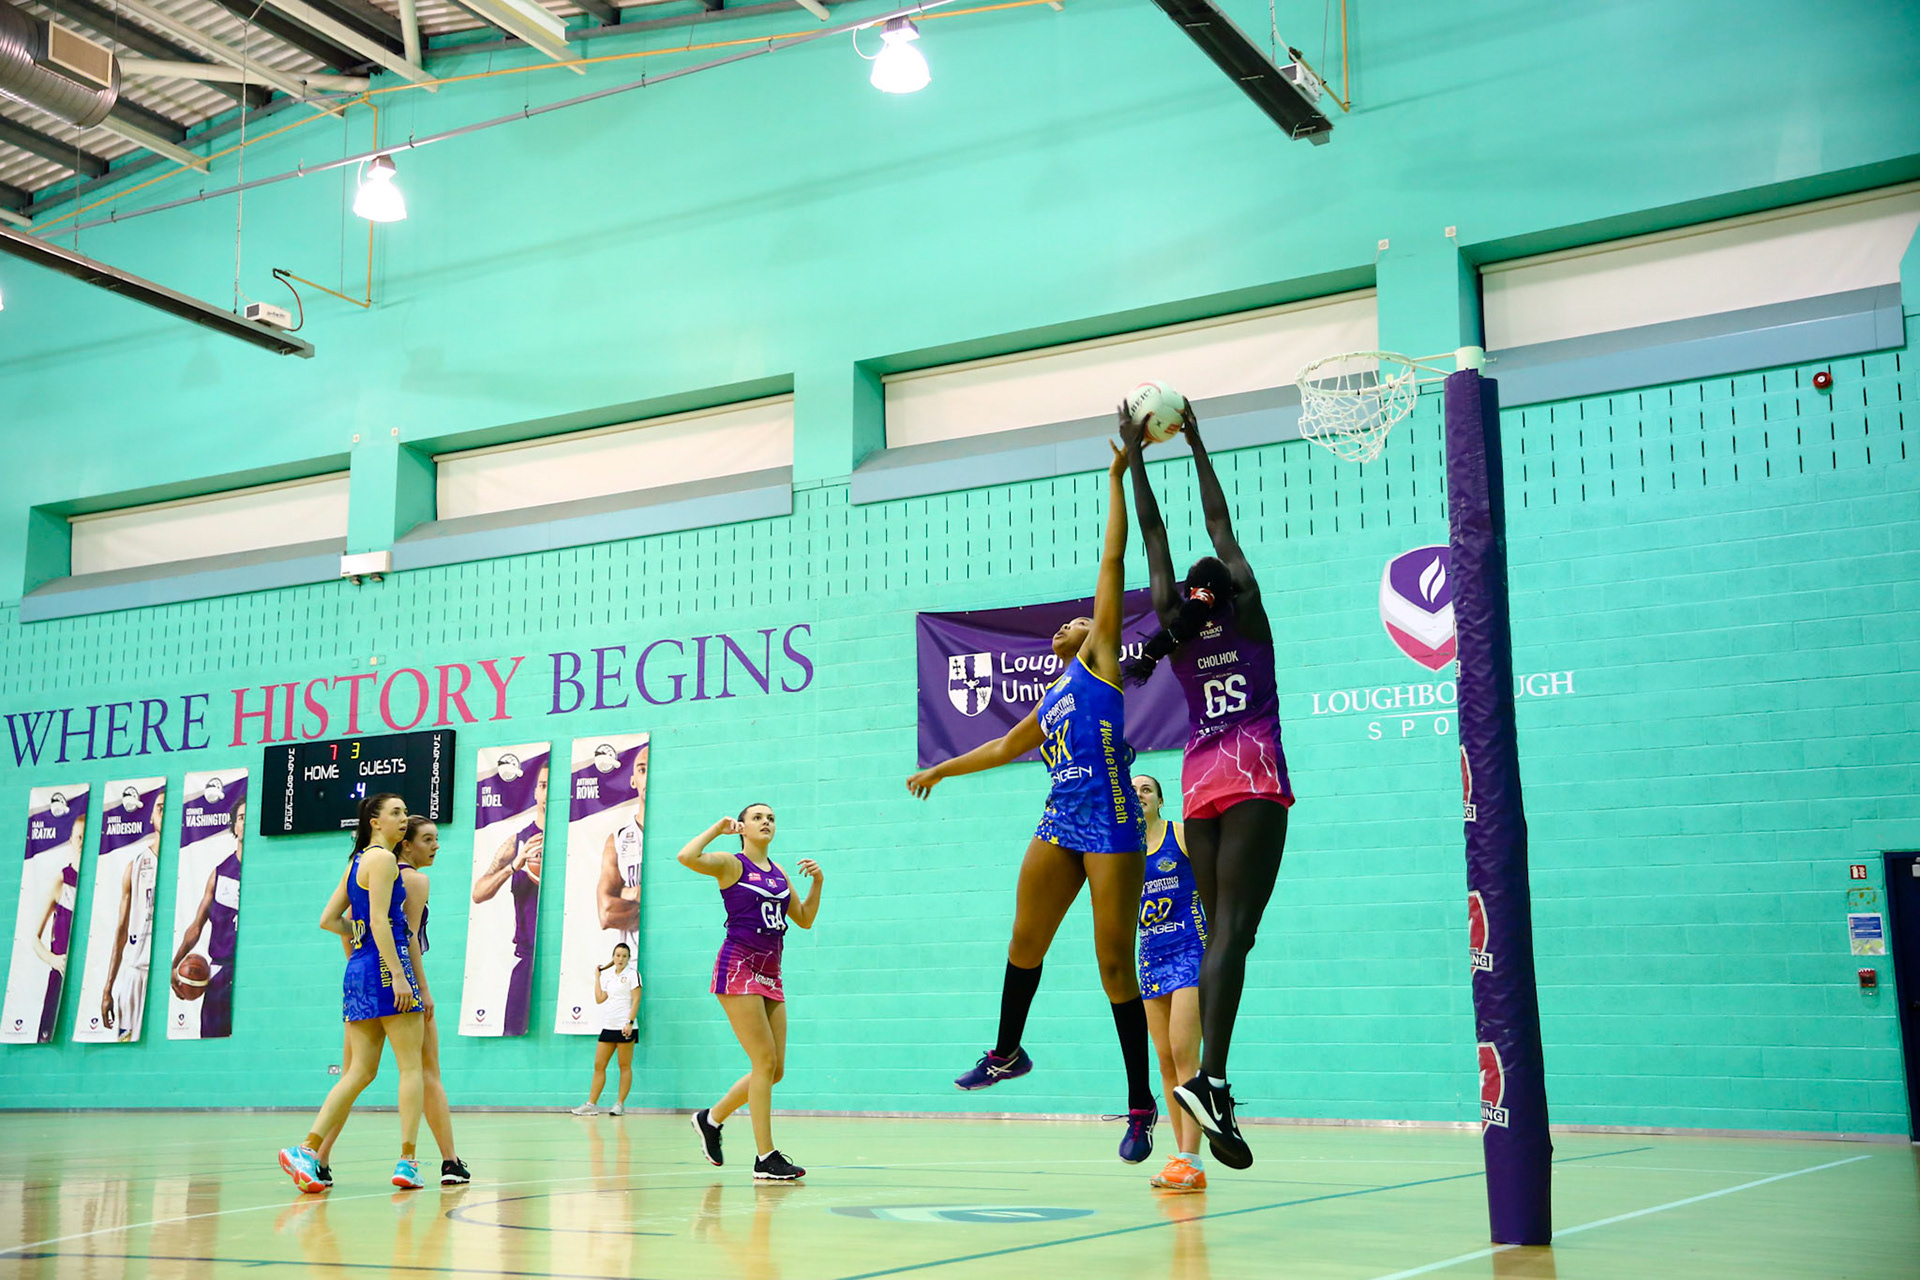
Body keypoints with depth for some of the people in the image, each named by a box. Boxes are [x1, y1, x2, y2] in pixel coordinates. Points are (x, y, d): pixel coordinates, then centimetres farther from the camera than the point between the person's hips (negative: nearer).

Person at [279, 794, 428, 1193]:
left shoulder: (357, 862, 19)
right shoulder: (383, 858, -8)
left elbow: (328, 920, 19)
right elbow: (379, 921, -17)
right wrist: (399, 976, -21)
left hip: (359, 968, 9)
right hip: (385, 965, -9)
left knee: (359, 1071, 8)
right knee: (412, 1067, -2)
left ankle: (307, 1150, -2)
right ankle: (407, 1162, -4)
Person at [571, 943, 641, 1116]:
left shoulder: (632, 974, -3)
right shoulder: (609, 977, 16)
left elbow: (636, 1000, -9)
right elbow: (599, 999, 12)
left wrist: (630, 1022, -17)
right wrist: (597, 977, 14)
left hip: (625, 1027, -7)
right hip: (608, 1027, 7)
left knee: (625, 1066, -1)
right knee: (599, 1065, 4)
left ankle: (620, 1105, 3)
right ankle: (591, 1104, 7)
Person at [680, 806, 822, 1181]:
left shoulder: (779, 872, 17)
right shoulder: (731, 864, -2)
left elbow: (805, 919, 21)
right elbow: (687, 857, -20)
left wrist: (817, 882, 8)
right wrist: (718, 829, -8)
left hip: (770, 974, 7)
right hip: (738, 968, -7)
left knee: (775, 1070, 6)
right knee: (765, 1062, -12)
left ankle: (711, 1118, 26)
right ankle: (765, 1158, -6)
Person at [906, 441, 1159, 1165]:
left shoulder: (1100, 661, 5)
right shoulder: (1050, 702, 22)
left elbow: (1112, 562, 1)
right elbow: (1004, 749, 38)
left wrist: (1116, 479, 1)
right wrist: (941, 770, 45)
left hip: (1111, 824, -7)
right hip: (1061, 822, 7)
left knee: (1114, 964, -6)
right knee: (1025, 941, 12)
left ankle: (1141, 1105, 1)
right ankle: (1007, 1054, 32)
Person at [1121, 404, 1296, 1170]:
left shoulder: (1175, 625, 11)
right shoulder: (1248, 611, 6)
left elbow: (1154, 537, 17)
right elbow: (1220, 524, 14)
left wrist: (1135, 458, 23)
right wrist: (1195, 442, 19)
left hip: (1201, 788, 4)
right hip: (1254, 782, -4)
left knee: (1220, 933, 5)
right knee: (1233, 931, -16)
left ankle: (1213, 1084, -3)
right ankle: (1209, 1077, -30)